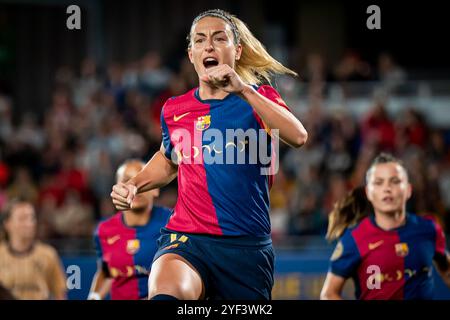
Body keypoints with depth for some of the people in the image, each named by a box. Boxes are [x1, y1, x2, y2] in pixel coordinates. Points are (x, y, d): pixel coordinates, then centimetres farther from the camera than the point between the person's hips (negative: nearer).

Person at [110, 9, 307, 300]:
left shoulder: (258, 97, 3)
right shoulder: (174, 110, 10)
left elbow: (298, 138, -19)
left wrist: (244, 90, -27)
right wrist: (134, 186, 13)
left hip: (248, 246, 0)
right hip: (186, 240, 0)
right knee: (166, 292, -34)